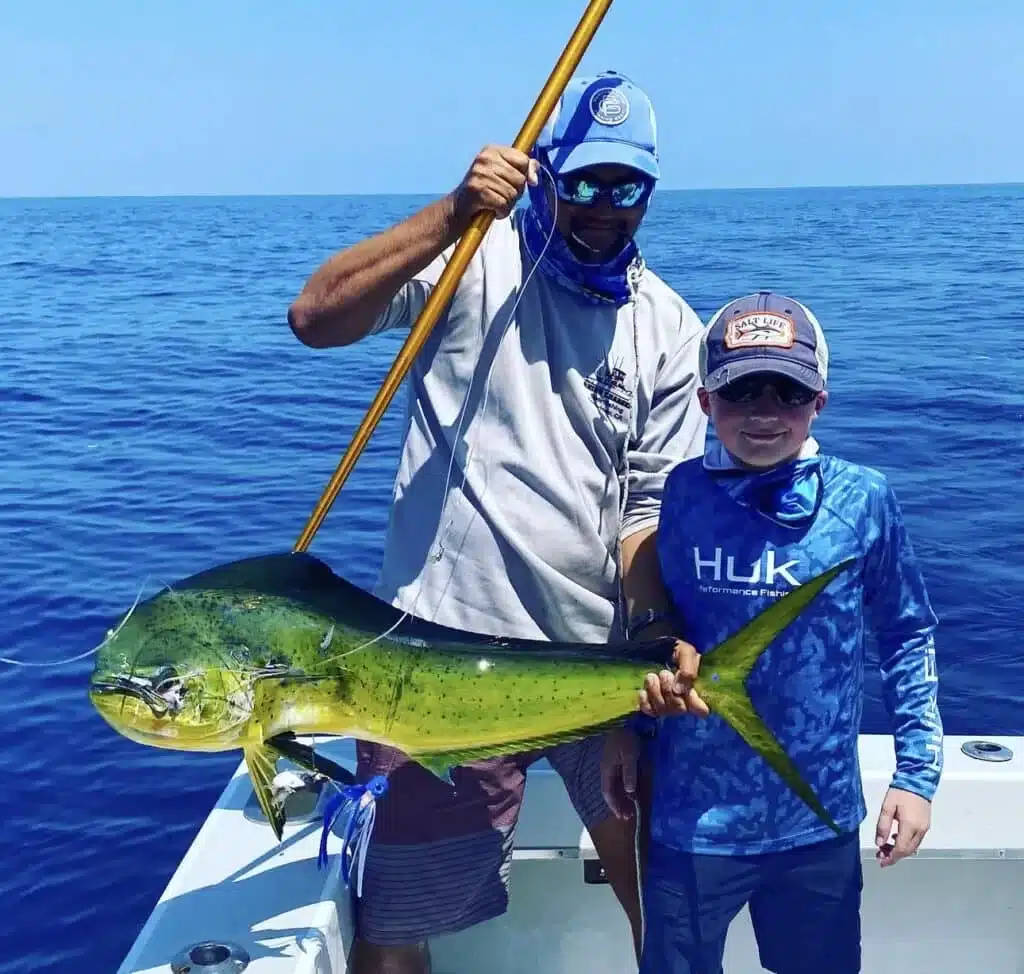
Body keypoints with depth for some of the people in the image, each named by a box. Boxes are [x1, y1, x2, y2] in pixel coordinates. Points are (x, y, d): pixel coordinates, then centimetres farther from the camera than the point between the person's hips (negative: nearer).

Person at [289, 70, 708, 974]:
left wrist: (654, 631, -15)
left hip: (598, 647, 4)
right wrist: (454, 216, -27)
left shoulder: (669, 329, 4)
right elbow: (315, 318, -19)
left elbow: (653, 504, 1)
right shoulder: (476, 257, -5)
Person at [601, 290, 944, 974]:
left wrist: (918, 773, -1)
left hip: (820, 820, 0)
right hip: (691, 817, 0)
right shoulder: (677, 494, -7)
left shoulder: (864, 500, -9)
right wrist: (627, 727, 6)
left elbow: (909, 637, 1)